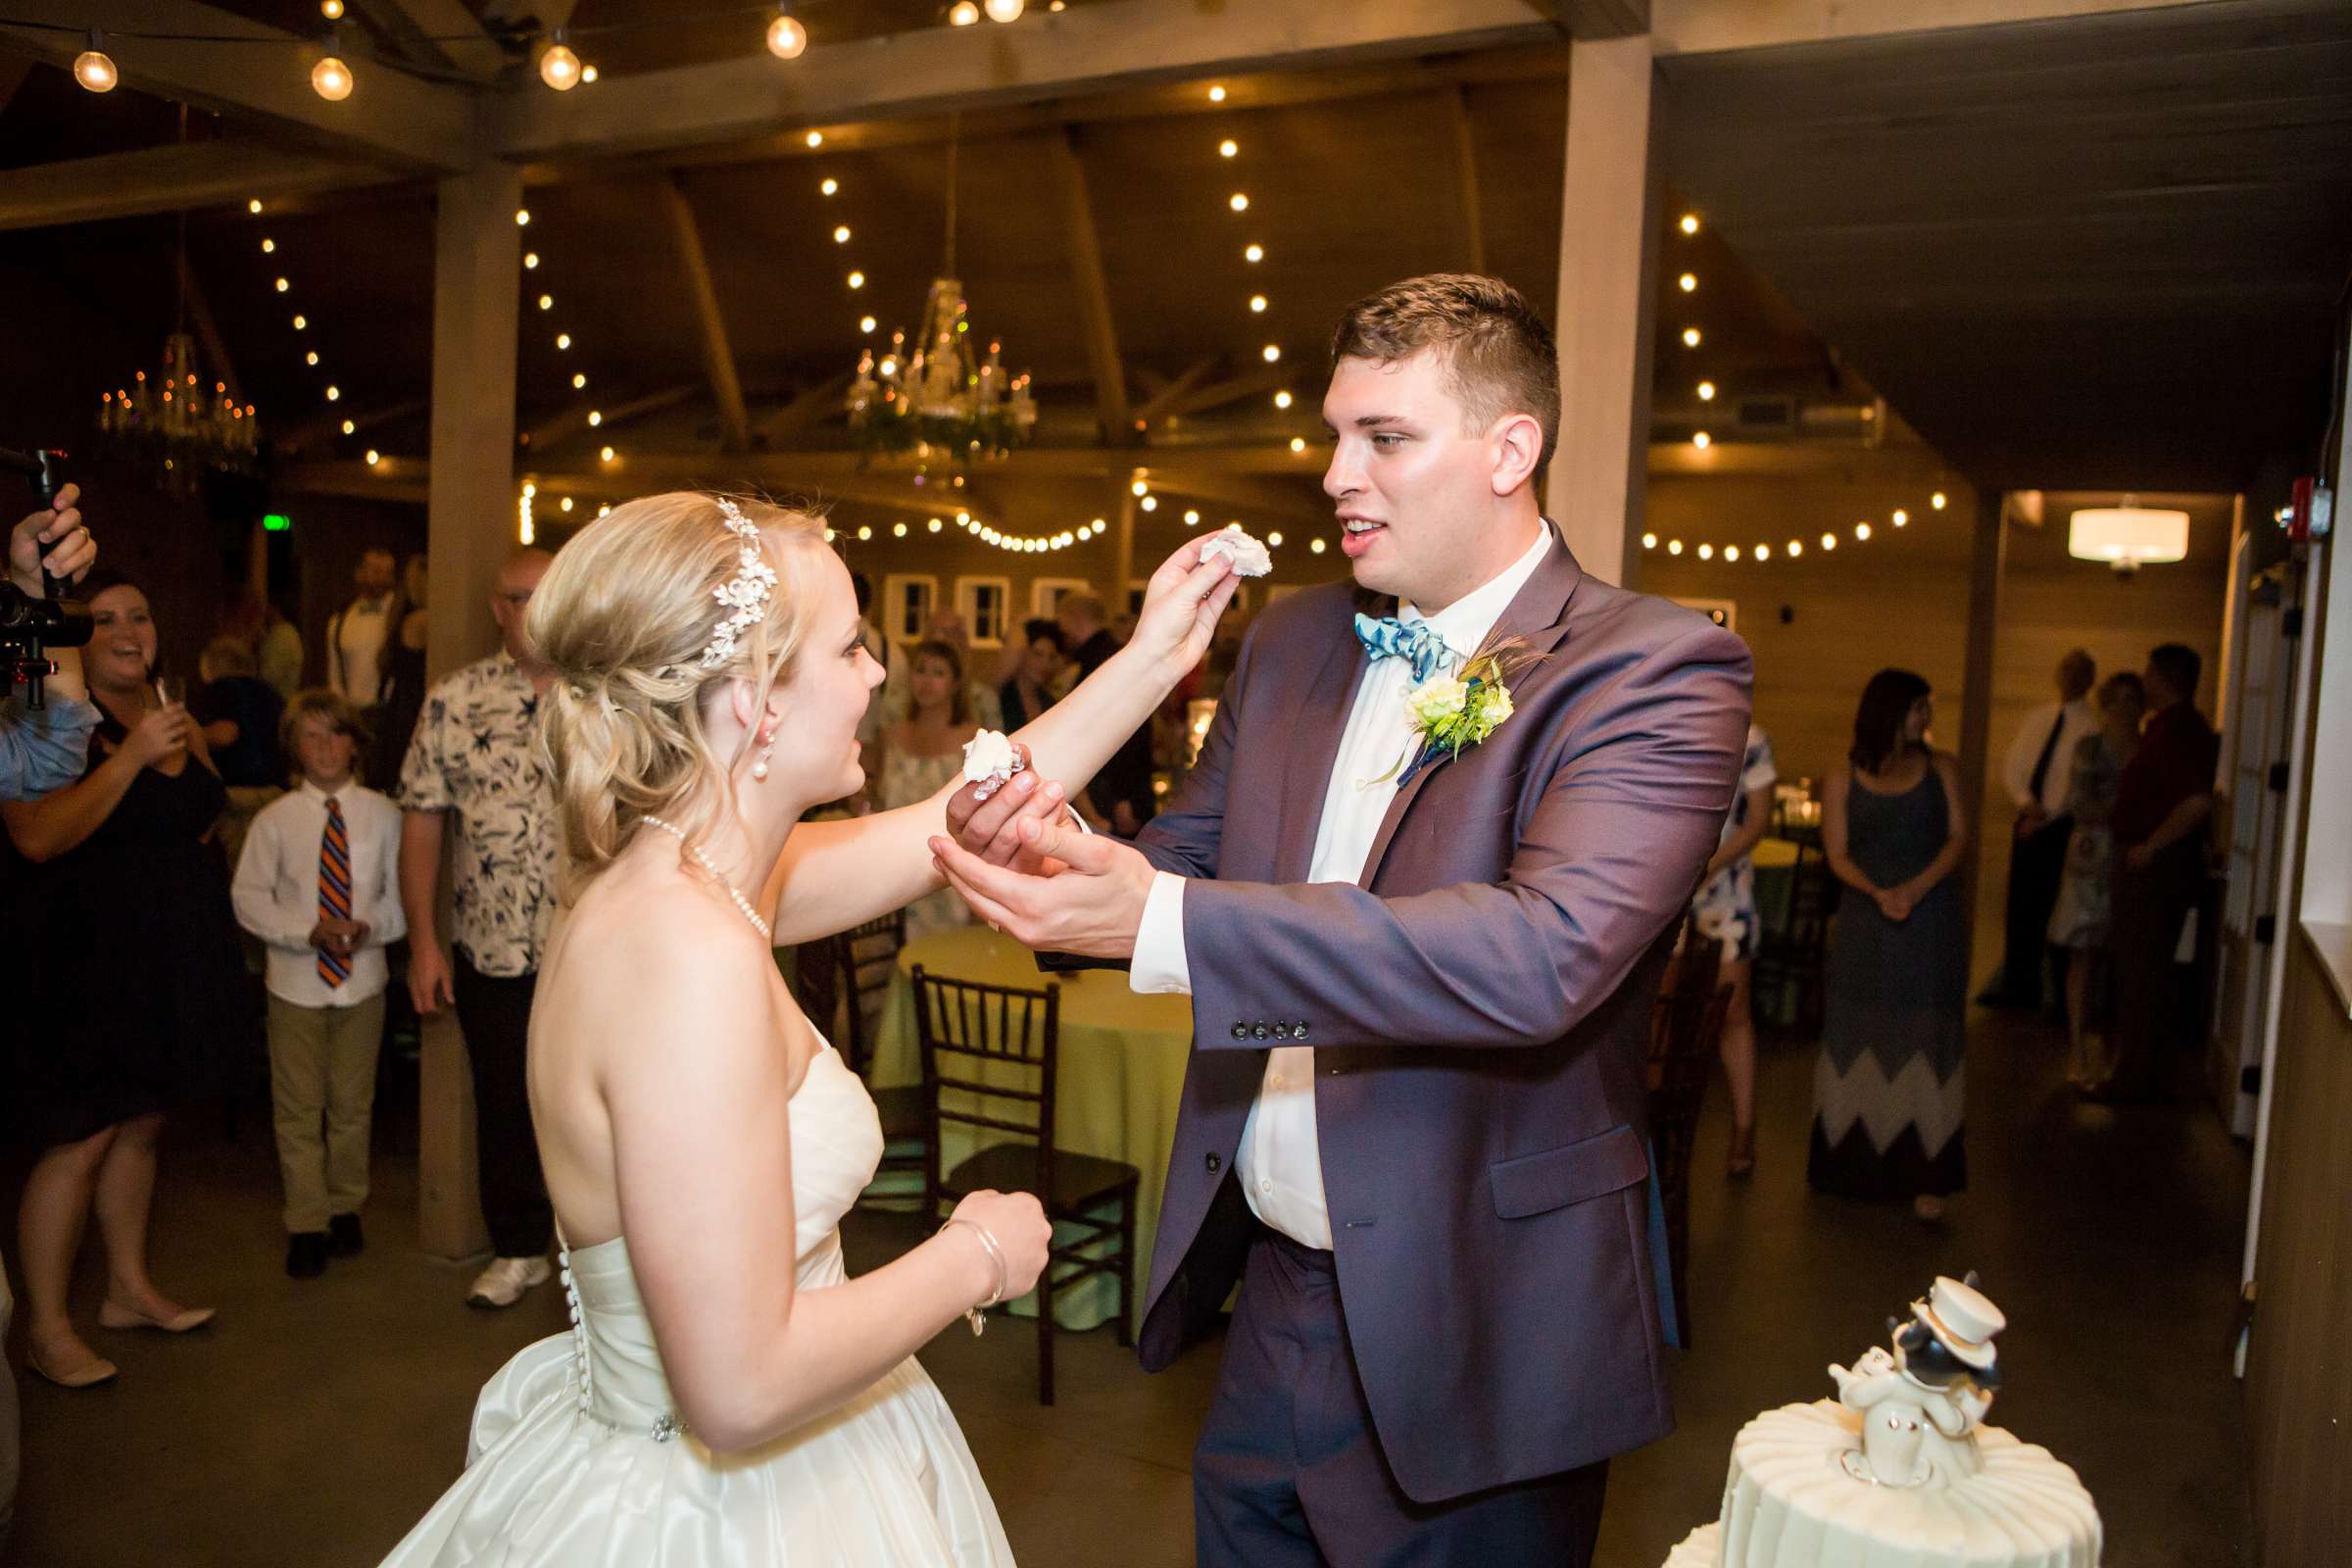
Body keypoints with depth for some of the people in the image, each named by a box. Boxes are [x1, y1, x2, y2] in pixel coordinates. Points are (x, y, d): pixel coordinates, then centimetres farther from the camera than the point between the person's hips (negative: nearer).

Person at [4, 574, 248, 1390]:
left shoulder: (176, 719, 10)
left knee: (140, 1127, 16)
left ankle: (130, 1289, 29)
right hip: (91, 962, -7)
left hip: (175, 957, 7)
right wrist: (132, 755, -24)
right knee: (80, 1140, -2)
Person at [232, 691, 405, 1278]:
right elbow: (249, 896, -3)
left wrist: (369, 927, -16)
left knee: (353, 1102, 12)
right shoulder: (276, 819, -3)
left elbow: (401, 893, 2)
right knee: (298, 1107, 5)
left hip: (363, 978, 1)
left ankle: (345, 1207, 28)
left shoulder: (383, 815, -2)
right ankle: (307, 1224, 14)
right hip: (295, 980, 0)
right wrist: (310, 931, -16)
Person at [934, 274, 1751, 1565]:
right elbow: (1189, 853, 10)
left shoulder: (1655, 669, -16)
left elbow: (1547, 953, -31)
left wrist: (1163, 923, -37)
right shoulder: (1291, 643, 4)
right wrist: (1058, 852, -14)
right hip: (1269, 1300, 6)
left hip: (1475, 1338, -5)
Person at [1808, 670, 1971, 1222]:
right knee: (1861, 1045, 4)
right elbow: (1838, 855, 0)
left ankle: (1924, 1176, -1)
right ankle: (1855, 1166, 15)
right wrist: (1877, 893, -19)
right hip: (1866, 928, 0)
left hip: (1931, 924, 0)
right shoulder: (1843, 781, 5)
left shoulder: (1940, 768, 8)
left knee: (1925, 1046, -2)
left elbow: (1958, 837, 0)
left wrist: (1916, 889, -16)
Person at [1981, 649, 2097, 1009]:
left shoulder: (2093, 728, -7)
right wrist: (2026, 803, -11)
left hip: (2062, 826, -5)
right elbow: (2011, 766, 6)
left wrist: (2045, 816, -17)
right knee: (2020, 906, 9)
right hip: (2029, 820, 5)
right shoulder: (2036, 718, 10)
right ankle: (2019, 989, 20)